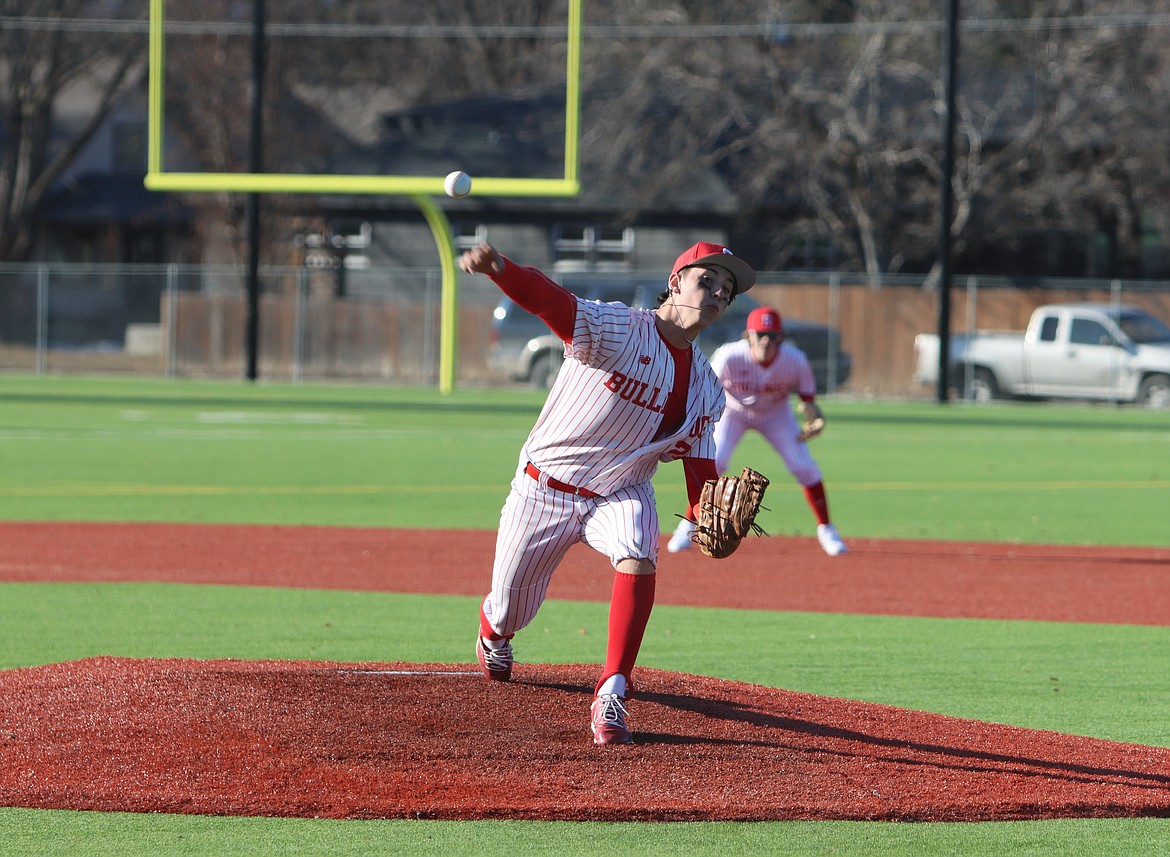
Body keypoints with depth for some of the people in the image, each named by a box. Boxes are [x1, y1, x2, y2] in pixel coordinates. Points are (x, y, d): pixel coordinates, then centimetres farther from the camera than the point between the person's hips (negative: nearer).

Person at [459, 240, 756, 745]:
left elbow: (700, 467, 1)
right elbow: (548, 300, -34)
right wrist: (496, 267, -56)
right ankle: (493, 633, 49)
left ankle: (612, 696, -28)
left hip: (621, 494, 3)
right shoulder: (616, 329, -17)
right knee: (510, 608, 8)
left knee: (638, 559, -31)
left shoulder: (706, 389, 1)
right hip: (544, 489, -3)